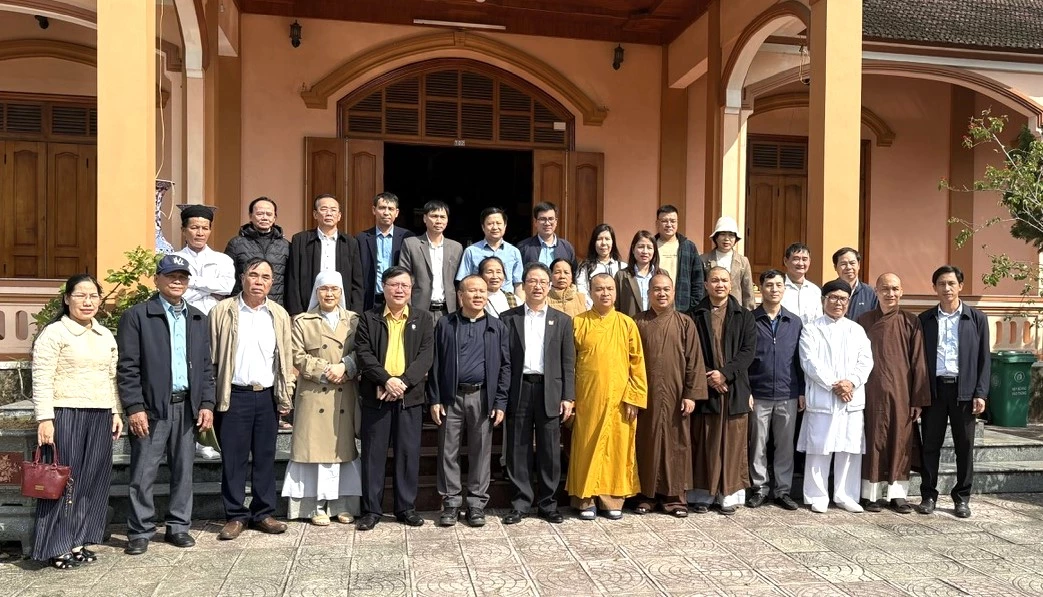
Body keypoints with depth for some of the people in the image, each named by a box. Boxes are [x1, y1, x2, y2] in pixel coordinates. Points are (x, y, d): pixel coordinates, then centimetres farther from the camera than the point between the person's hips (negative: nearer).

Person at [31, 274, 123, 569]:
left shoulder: (106, 336, 14)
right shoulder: (53, 333, -5)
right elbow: (42, 381, -9)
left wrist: (116, 412, 13)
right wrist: (45, 419, -15)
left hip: (100, 417, 6)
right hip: (65, 414, -6)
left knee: (92, 479, 8)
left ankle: (78, 542, 18)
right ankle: (57, 546, 11)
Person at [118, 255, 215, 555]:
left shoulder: (198, 319, 13)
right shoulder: (137, 316, -1)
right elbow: (127, 367, -6)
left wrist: (206, 404, 5)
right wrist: (134, 407, -12)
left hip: (187, 407, 4)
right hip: (152, 407, -4)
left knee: (183, 471, 9)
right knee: (143, 474, 1)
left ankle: (178, 527, 20)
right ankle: (140, 531, 13)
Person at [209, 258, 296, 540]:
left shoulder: (279, 315, 8)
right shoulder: (222, 311, 0)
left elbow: (286, 358, 10)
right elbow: (211, 356, -1)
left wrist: (285, 398, 5)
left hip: (267, 396, 3)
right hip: (234, 396, -2)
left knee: (265, 457, 9)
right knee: (233, 458, 3)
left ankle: (264, 513, 20)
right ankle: (236, 516, 14)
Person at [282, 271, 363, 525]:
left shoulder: (354, 320, 12)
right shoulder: (302, 322, 8)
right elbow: (298, 357, -1)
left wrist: (345, 367, -13)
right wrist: (325, 371, -11)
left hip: (345, 396, 2)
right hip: (314, 396, -2)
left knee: (344, 447, 4)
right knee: (316, 448, -1)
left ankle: (343, 504, 12)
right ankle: (317, 506, 6)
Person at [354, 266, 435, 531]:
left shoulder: (423, 319, 8)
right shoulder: (368, 319, 6)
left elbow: (426, 355, -2)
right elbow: (363, 354, -4)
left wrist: (403, 382, -14)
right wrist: (386, 380, -17)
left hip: (410, 396, 1)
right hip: (376, 396, -1)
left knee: (409, 452, 5)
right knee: (373, 453, 4)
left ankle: (406, 507, 18)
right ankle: (371, 509, 14)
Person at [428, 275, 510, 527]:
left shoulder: (497, 327, 8)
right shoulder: (445, 324, 6)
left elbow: (505, 366, 5)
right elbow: (435, 364, 4)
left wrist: (500, 402, -2)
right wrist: (434, 399, -3)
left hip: (483, 398, 0)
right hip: (451, 397, 0)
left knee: (481, 452, 6)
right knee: (448, 452, 4)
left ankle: (476, 504, 16)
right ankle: (451, 503, 15)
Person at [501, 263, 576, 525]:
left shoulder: (562, 320, 10)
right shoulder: (508, 318, 7)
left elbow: (568, 362, 6)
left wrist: (568, 397, -1)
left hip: (550, 391, 1)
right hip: (518, 391, 0)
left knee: (550, 451, 5)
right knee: (518, 449, 4)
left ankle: (547, 503, 17)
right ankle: (520, 503, 15)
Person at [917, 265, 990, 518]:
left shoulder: (977, 318, 5)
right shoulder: (925, 319, 6)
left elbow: (984, 359, 4)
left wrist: (980, 393, -4)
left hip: (964, 390, 0)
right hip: (933, 389, 0)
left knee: (965, 446, 6)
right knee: (930, 445, 5)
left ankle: (962, 497, 18)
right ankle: (929, 495, 14)